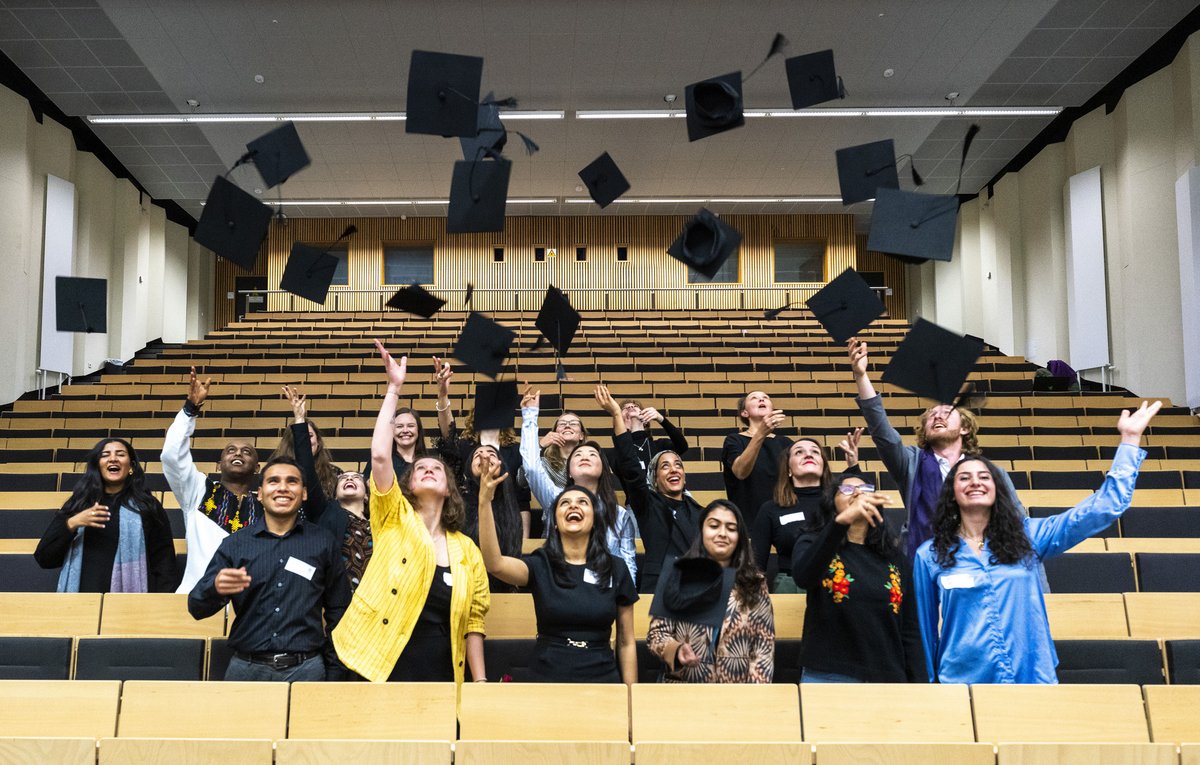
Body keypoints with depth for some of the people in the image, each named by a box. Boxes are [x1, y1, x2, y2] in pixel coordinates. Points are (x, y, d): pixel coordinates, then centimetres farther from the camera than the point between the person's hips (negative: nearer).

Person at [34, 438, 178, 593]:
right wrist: (71, 524, -3)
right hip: (81, 599, 3)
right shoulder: (77, 504, 16)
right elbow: (43, 558, 11)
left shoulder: (148, 506, 10)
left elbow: (164, 563, 5)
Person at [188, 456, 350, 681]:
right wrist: (215, 588, -21)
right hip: (246, 668, 1)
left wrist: (333, 667, 1)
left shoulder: (324, 542, 3)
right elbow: (197, 608, 1)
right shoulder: (234, 545, 5)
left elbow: (338, 612, 8)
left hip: (305, 668, 0)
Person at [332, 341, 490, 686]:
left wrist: (480, 681, 1)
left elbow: (472, 621, 9)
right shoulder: (394, 521, 1)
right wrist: (394, 388, -10)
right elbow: (379, 455, -12)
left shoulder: (466, 548, 8)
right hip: (380, 673, -2)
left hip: (440, 678, 3)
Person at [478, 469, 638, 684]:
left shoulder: (616, 568, -1)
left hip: (601, 678, 1)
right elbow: (495, 564, -25)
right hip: (547, 677, -1)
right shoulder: (540, 565, -4)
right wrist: (484, 501, -34)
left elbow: (626, 642, 3)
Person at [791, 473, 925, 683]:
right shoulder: (814, 543, 1)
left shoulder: (895, 556, 12)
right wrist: (841, 521, -35)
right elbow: (803, 577, -24)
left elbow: (910, 630, 11)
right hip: (827, 676, -3)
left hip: (888, 680, 3)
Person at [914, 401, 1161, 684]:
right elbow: (924, 628, 6)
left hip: (1033, 678, 2)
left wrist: (1130, 439, 0)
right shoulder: (929, 555, -1)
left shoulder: (1026, 536, 3)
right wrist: (930, 681, 9)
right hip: (963, 680, -1)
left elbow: (1103, 508, 1)